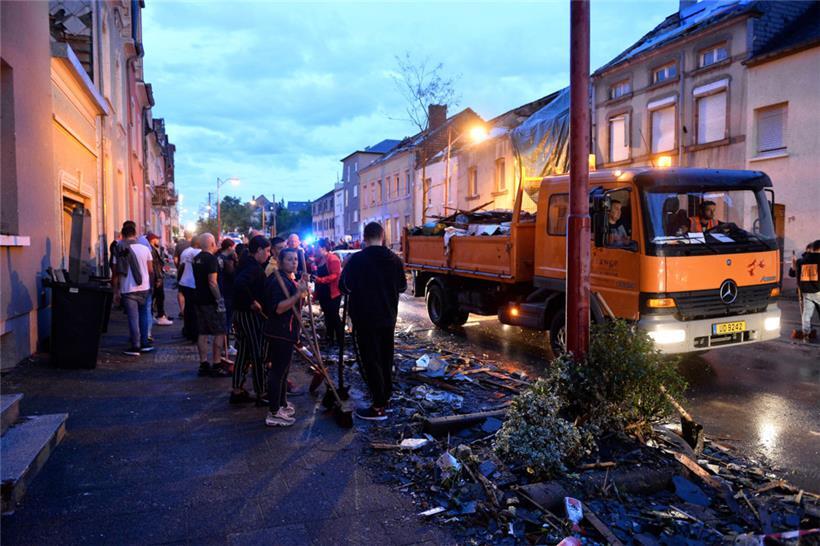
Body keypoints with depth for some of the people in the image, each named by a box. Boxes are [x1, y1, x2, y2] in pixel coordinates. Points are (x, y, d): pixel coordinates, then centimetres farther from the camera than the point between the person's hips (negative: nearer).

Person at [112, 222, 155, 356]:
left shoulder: (119, 251, -6)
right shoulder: (144, 249, -2)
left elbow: (116, 273, -6)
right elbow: (150, 270, 0)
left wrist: (116, 292, 1)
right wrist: (151, 284, 16)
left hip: (128, 290, -2)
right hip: (144, 288, 2)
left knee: (133, 318, 3)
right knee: (143, 315, 16)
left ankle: (135, 346, 7)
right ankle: (144, 343, 18)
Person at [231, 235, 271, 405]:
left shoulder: (246, 263, 11)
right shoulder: (254, 267, -20)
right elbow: (240, 283, -38)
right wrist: (252, 302, -27)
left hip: (240, 313, 10)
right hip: (251, 315, -10)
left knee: (243, 353, 15)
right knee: (258, 355, -1)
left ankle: (237, 391, 22)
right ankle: (261, 394, 7)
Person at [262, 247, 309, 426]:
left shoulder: (289, 279, 14)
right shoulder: (279, 281, -19)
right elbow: (278, 308, -28)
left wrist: (301, 286, 13)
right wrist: (298, 294, -33)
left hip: (287, 332, 11)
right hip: (279, 333, -11)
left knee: (283, 370, 21)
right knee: (278, 372, -5)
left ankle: (282, 404, 35)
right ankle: (273, 414, 2)